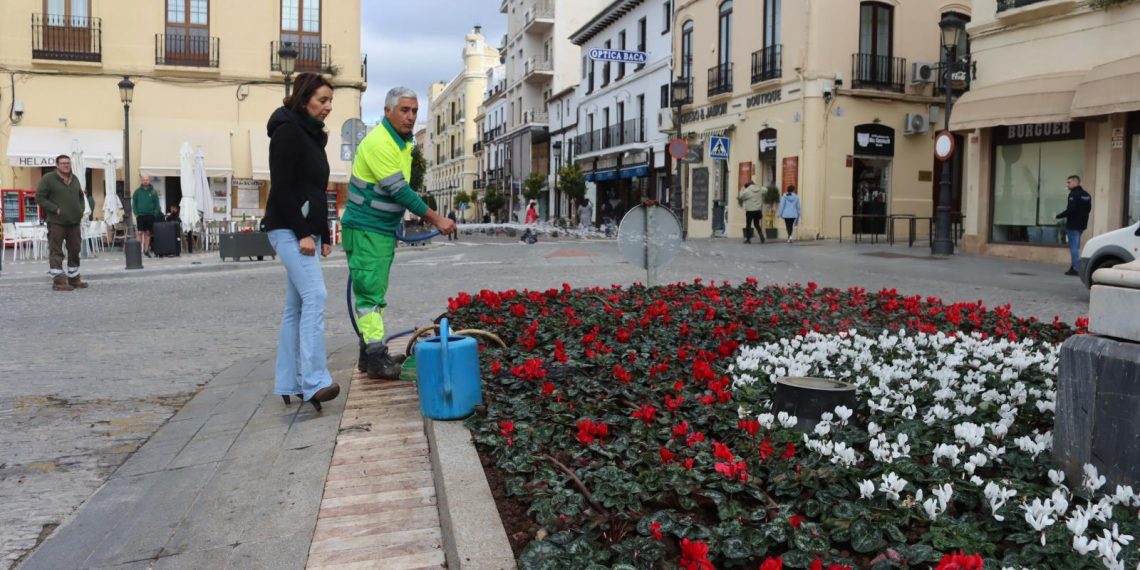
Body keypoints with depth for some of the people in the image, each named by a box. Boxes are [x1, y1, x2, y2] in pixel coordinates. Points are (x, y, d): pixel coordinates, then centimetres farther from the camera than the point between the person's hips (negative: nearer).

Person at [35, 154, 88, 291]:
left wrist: (81, 210, 10)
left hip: (74, 222, 7)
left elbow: (81, 197, 26)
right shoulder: (48, 179, -5)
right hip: (56, 222, -6)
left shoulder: (75, 180, 15)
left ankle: (74, 279, 21)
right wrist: (55, 209, -15)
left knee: (74, 251, 12)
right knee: (56, 252, -5)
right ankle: (58, 281, -3)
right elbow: (39, 197, -7)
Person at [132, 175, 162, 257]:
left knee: (148, 233, 6)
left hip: (150, 216, 1)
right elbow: (134, 204, 5)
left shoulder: (153, 192, 5)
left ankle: (146, 250, 14)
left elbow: (157, 204, 6)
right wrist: (136, 214, -5)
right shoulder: (137, 191, 3)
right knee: (139, 232, -7)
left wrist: (155, 214, -5)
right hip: (140, 215, -1)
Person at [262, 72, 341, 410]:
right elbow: (281, 188, -16)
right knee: (315, 296, -19)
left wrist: (324, 236, 17)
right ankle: (314, 382, -22)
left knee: (297, 306, 7)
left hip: (307, 231, 9)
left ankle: (287, 383, 11)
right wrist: (302, 234, -19)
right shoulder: (288, 131, -8)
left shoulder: (313, 135, 19)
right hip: (289, 229, -9)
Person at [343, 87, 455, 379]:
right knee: (370, 292, -8)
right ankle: (375, 355, -6)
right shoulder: (378, 142, -19)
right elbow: (400, 191, -24)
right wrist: (436, 219, -23)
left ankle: (368, 352, 19)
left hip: (384, 230, 10)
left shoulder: (402, 142, 12)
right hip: (365, 230, -10)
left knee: (375, 293, 12)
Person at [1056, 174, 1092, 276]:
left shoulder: (1073, 194, -15)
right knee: (1076, 246, 17)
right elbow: (1088, 208, 19)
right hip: (1081, 224, 9)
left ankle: (1075, 269, -7)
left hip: (1073, 225, -9)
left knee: (1074, 246, -7)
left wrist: (1058, 216, -14)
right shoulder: (1086, 195, 14)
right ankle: (1074, 267, 21)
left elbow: (1071, 210, -22)